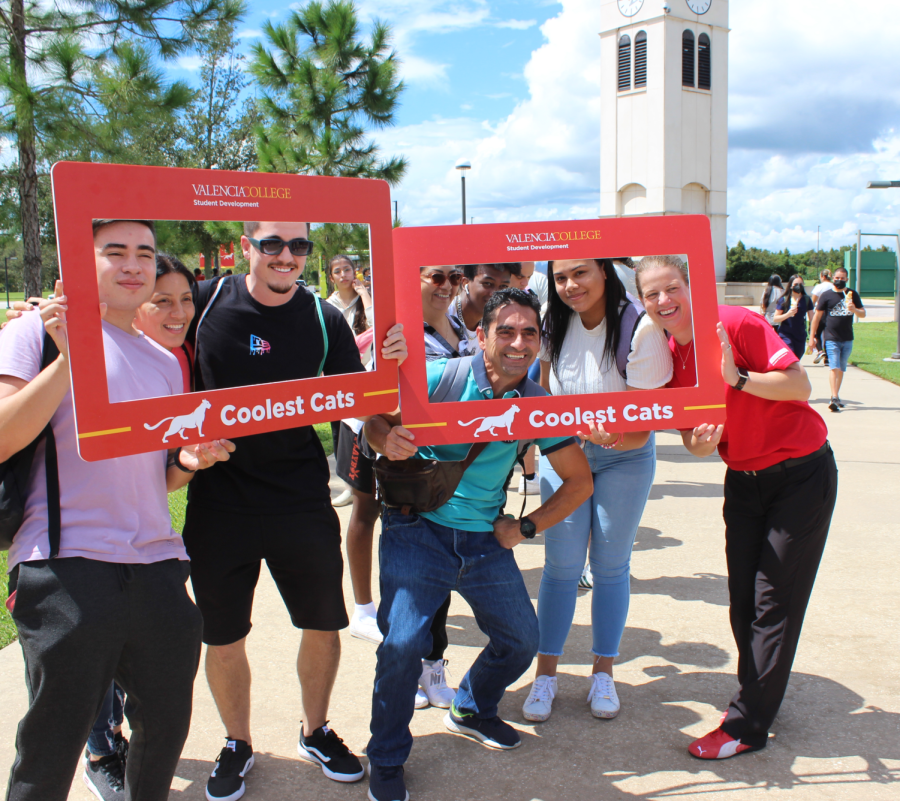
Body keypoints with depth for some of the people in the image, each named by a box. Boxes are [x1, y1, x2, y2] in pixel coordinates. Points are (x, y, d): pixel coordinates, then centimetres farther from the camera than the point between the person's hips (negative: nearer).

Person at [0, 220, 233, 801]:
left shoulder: (166, 363, 18)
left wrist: (188, 462, 2)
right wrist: (70, 355, -19)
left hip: (157, 564, 6)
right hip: (64, 563, -5)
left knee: (166, 730, 12)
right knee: (52, 751, 2)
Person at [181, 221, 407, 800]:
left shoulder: (324, 320, -2)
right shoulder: (205, 302, -5)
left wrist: (386, 365, -16)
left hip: (303, 503, 1)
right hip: (219, 504, 0)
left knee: (325, 624, 12)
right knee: (223, 637, 12)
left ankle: (316, 731, 38)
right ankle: (237, 744, 37)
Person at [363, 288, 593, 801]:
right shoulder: (439, 378, -12)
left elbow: (580, 480, 7)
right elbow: (377, 417, -4)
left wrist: (525, 527, 0)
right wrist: (386, 438, -28)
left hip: (486, 541, 4)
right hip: (419, 529, -4)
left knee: (521, 639, 11)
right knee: (404, 641, -17)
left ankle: (473, 711, 42)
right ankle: (386, 759, 10)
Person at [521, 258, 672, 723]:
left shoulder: (640, 328, -22)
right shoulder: (555, 323, -8)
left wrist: (620, 437, -39)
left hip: (624, 458, -2)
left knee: (611, 564, 6)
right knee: (561, 564, 0)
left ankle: (603, 673, 22)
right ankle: (545, 674, 13)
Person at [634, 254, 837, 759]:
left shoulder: (736, 324, -21)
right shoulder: (667, 356, -3)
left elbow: (801, 385, -21)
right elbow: (691, 431, 1)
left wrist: (737, 378, -34)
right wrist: (699, 444, -21)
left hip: (801, 472, -6)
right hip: (743, 479, 6)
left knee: (774, 600, -2)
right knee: (742, 600, 11)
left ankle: (747, 724, 8)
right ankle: (764, 696, 32)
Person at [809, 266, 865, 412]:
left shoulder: (852, 294, 9)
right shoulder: (826, 295, 1)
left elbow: (863, 314, 8)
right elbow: (817, 317, 3)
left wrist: (854, 309, -15)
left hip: (847, 339, 4)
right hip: (831, 338, -4)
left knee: (842, 369, 11)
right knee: (834, 367, -15)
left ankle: (836, 397, 21)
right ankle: (834, 398, -21)